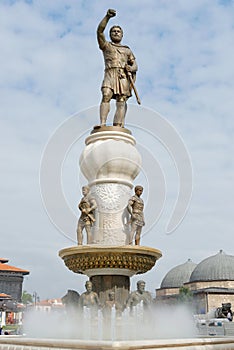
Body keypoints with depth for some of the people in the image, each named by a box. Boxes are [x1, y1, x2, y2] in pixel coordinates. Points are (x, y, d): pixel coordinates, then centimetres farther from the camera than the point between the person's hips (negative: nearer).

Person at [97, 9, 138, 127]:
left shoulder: (127, 50, 29)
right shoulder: (106, 45, 23)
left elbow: (135, 65, 19)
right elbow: (99, 31, 7)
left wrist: (131, 68, -5)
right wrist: (107, 17, -4)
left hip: (124, 76, 2)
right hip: (110, 74, -2)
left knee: (121, 101, -14)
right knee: (106, 97, -23)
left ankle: (117, 127, -25)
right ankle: (102, 124, -33)